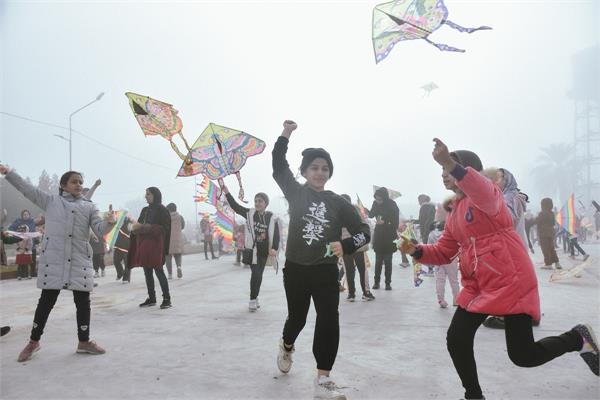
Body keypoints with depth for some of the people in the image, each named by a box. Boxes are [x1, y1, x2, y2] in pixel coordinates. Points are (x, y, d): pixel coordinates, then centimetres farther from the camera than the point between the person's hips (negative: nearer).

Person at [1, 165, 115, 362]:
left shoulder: (89, 207, 13)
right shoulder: (50, 201, 12)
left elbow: (99, 229, 3)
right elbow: (27, 188, 10)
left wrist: (109, 222, -19)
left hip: (80, 261, 1)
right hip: (53, 259, -1)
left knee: (83, 301, 4)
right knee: (47, 300, 6)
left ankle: (84, 341, 18)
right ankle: (34, 341, 24)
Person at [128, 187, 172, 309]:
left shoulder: (162, 210, -4)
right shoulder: (145, 210, 16)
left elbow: (163, 228, -11)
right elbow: (140, 225, 19)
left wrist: (146, 227, -16)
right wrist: (136, 227, -4)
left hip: (155, 244, -7)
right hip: (143, 244, 7)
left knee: (158, 271, -8)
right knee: (147, 272, 9)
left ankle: (167, 298, -3)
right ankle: (151, 298, 17)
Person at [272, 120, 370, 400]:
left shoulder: (338, 203, -1)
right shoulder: (296, 193, -1)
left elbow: (364, 232, -1)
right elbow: (279, 167, -3)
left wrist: (344, 246, -20)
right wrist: (285, 135, -12)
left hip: (325, 271, 1)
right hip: (295, 270, 0)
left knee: (329, 322, -5)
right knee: (297, 318, 16)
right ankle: (286, 348, 50)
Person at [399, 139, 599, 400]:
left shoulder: (486, 195, -11)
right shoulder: (454, 214, 13)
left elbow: (484, 194, -39)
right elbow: (443, 252, 14)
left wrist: (449, 162, -54)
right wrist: (416, 251, -6)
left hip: (511, 282, -8)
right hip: (477, 287, 8)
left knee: (523, 356, 0)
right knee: (456, 340, 0)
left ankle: (578, 339, 28)